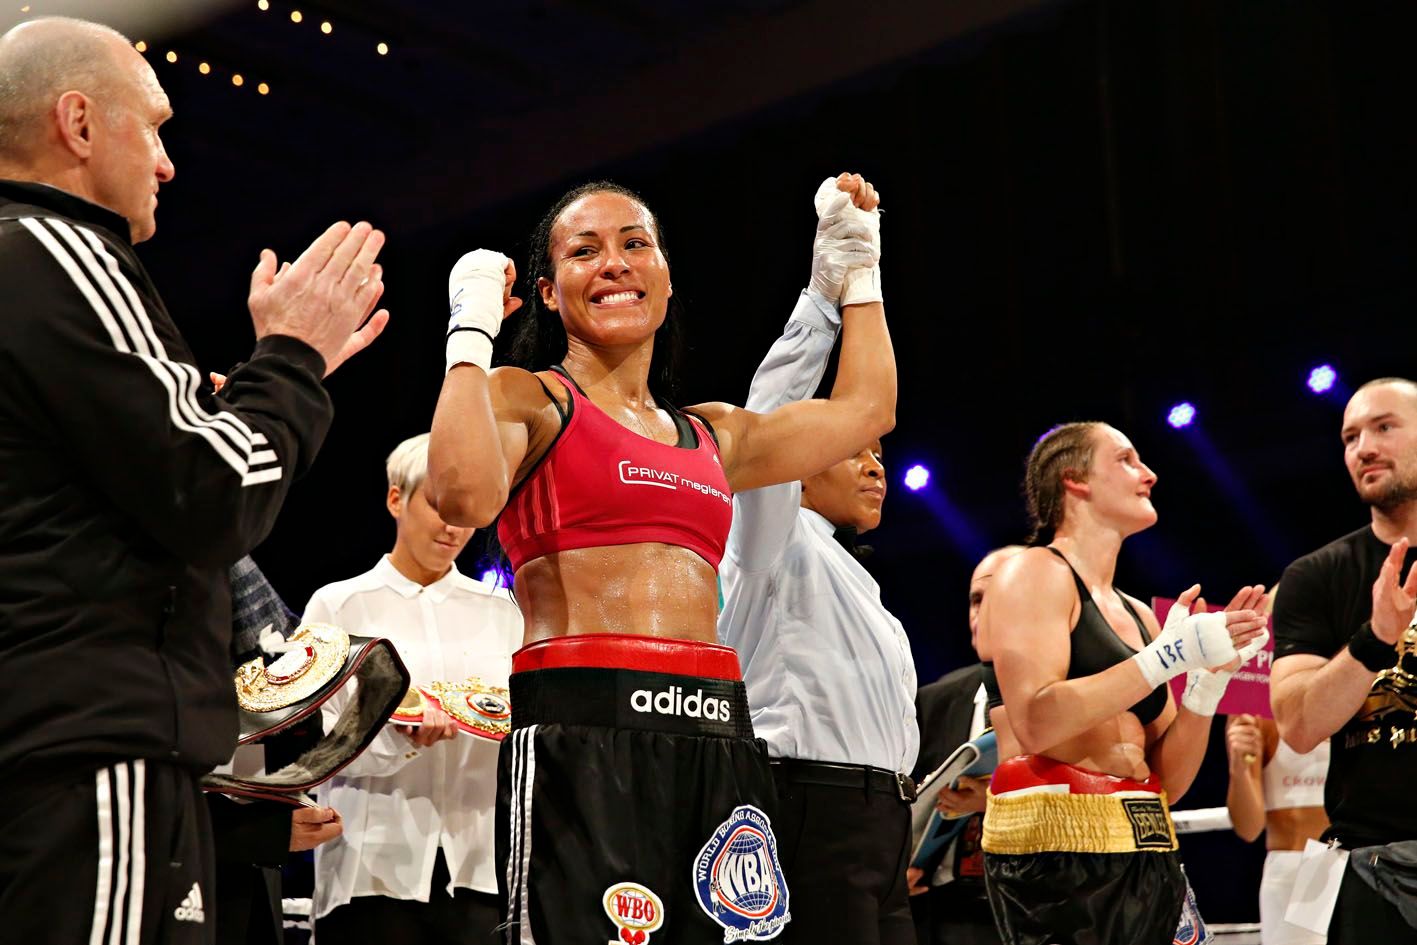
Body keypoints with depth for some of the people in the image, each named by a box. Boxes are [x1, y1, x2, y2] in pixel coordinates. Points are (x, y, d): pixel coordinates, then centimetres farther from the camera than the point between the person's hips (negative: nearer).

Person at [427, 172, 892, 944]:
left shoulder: (712, 434, 22)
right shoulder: (528, 400, 6)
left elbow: (864, 408, 32)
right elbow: (464, 495, -16)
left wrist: (856, 272, 38)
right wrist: (472, 330, -7)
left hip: (715, 736, 6)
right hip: (582, 734, -5)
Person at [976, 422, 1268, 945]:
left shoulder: (1138, 615, 17)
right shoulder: (1036, 572, -2)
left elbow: (1167, 780, 13)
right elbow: (1035, 724, -17)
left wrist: (1210, 675, 1)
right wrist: (1168, 656, -15)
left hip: (1144, 855, 7)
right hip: (1057, 847, -7)